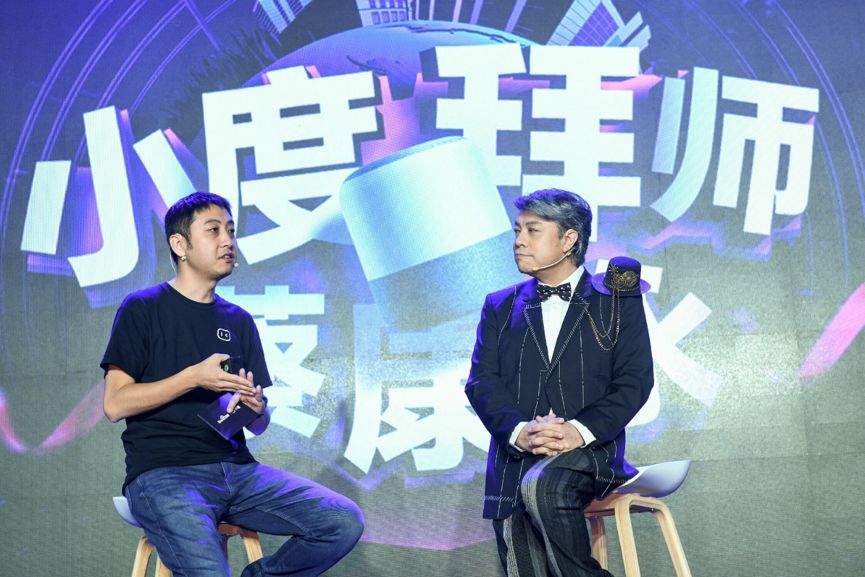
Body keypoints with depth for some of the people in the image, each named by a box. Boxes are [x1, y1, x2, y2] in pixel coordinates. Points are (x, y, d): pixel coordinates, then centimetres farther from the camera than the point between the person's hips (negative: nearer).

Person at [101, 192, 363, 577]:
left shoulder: (238, 321, 18)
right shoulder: (143, 309, 3)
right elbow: (115, 405, -6)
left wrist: (255, 408, -7)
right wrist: (194, 378, -14)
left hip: (236, 468, 5)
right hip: (163, 473, -5)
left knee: (344, 522, -13)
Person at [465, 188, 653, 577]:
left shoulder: (616, 300, 8)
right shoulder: (500, 308, 17)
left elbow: (634, 381, -1)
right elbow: (481, 383, 5)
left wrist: (580, 430, -17)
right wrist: (518, 430, -15)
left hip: (590, 452, -4)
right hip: (514, 464, 4)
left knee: (540, 485, -35)